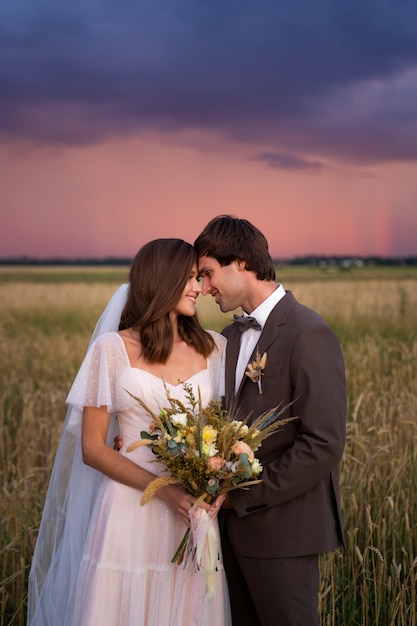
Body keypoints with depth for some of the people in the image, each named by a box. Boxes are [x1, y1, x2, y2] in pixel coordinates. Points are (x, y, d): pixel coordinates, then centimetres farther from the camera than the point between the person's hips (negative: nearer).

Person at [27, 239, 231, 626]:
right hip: (130, 516, -3)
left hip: (195, 512, 3)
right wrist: (165, 491, -16)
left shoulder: (214, 348, 6)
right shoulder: (113, 348, -4)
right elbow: (92, 448, -5)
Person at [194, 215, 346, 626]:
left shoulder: (310, 336, -16)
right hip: (236, 524, 8)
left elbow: (323, 446, -20)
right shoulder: (232, 336, 11)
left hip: (282, 529, -8)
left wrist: (243, 495, -17)